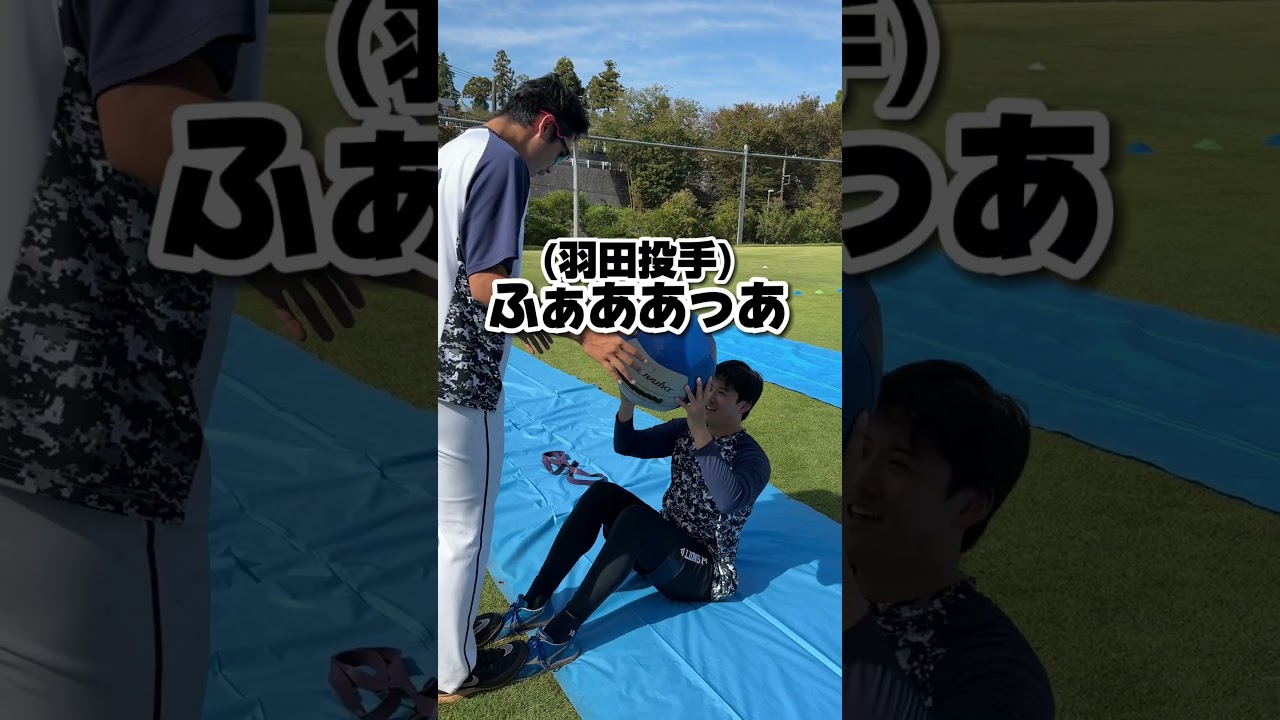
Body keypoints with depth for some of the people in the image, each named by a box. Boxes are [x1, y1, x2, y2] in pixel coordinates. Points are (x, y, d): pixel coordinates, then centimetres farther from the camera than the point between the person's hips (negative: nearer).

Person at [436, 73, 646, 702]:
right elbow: (486, 283, -22)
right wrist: (585, 334, -21)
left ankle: (448, 628, 38)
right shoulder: (502, 161, -15)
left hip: (448, 367, 9)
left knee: (445, 519, 23)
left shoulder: (454, 152, 14)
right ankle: (457, 673, 21)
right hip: (459, 379, -9)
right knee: (466, 528, 6)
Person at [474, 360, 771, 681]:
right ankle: (534, 604, -19)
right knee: (603, 493, -17)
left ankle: (560, 634, -35)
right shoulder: (683, 431, 5)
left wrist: (699, 429, -43)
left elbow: (729, 501, -38)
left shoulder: (753, 459, -16)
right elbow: (625, 445, -3)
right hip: (663, 549, 7)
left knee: (635, 518, -33)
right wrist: (629, 399, -23)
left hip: (706, 572, -7)